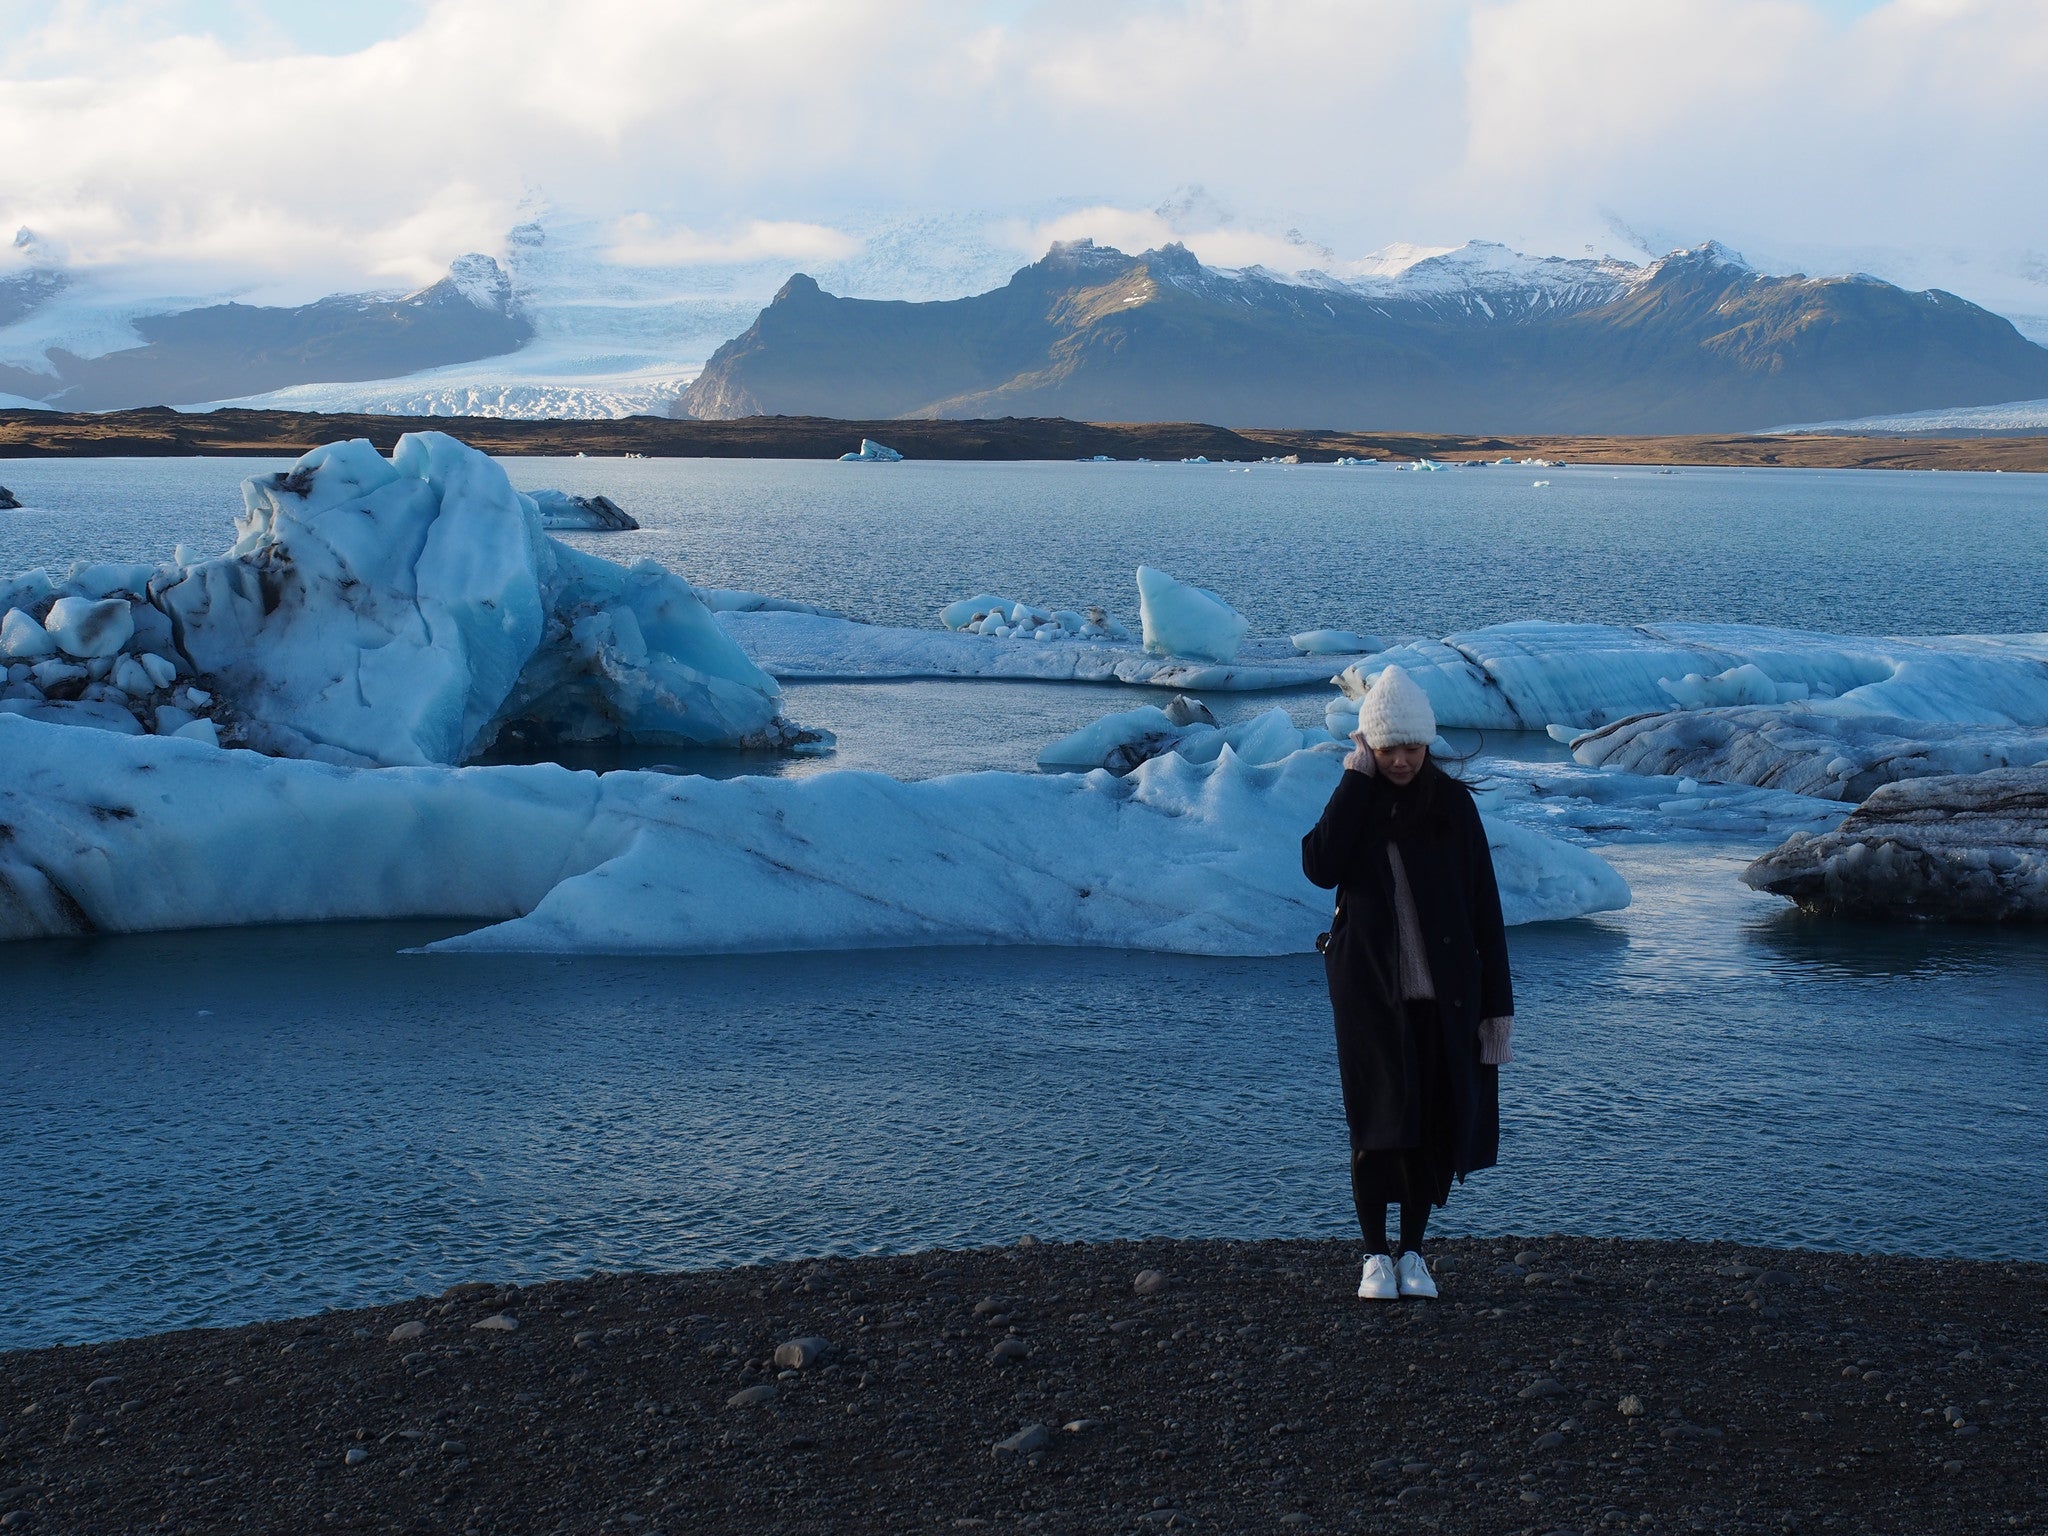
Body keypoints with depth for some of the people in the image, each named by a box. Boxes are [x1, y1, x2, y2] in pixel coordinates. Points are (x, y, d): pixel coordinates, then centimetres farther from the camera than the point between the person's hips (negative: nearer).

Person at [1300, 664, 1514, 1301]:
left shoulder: (1453, 804, 0)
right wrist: (1357, 780, -15)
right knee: (1379, 1123, -5)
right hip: (1371, 991, -1)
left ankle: (1413, 1252, 21)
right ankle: (1375, 1256, 9)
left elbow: (1484, 908, 0)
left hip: (1444, 995, 1)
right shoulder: (1352, 803, 1)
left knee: (1435, 1127, 5)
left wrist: (1497, 1005, -3)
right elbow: (1321, 867, -21)